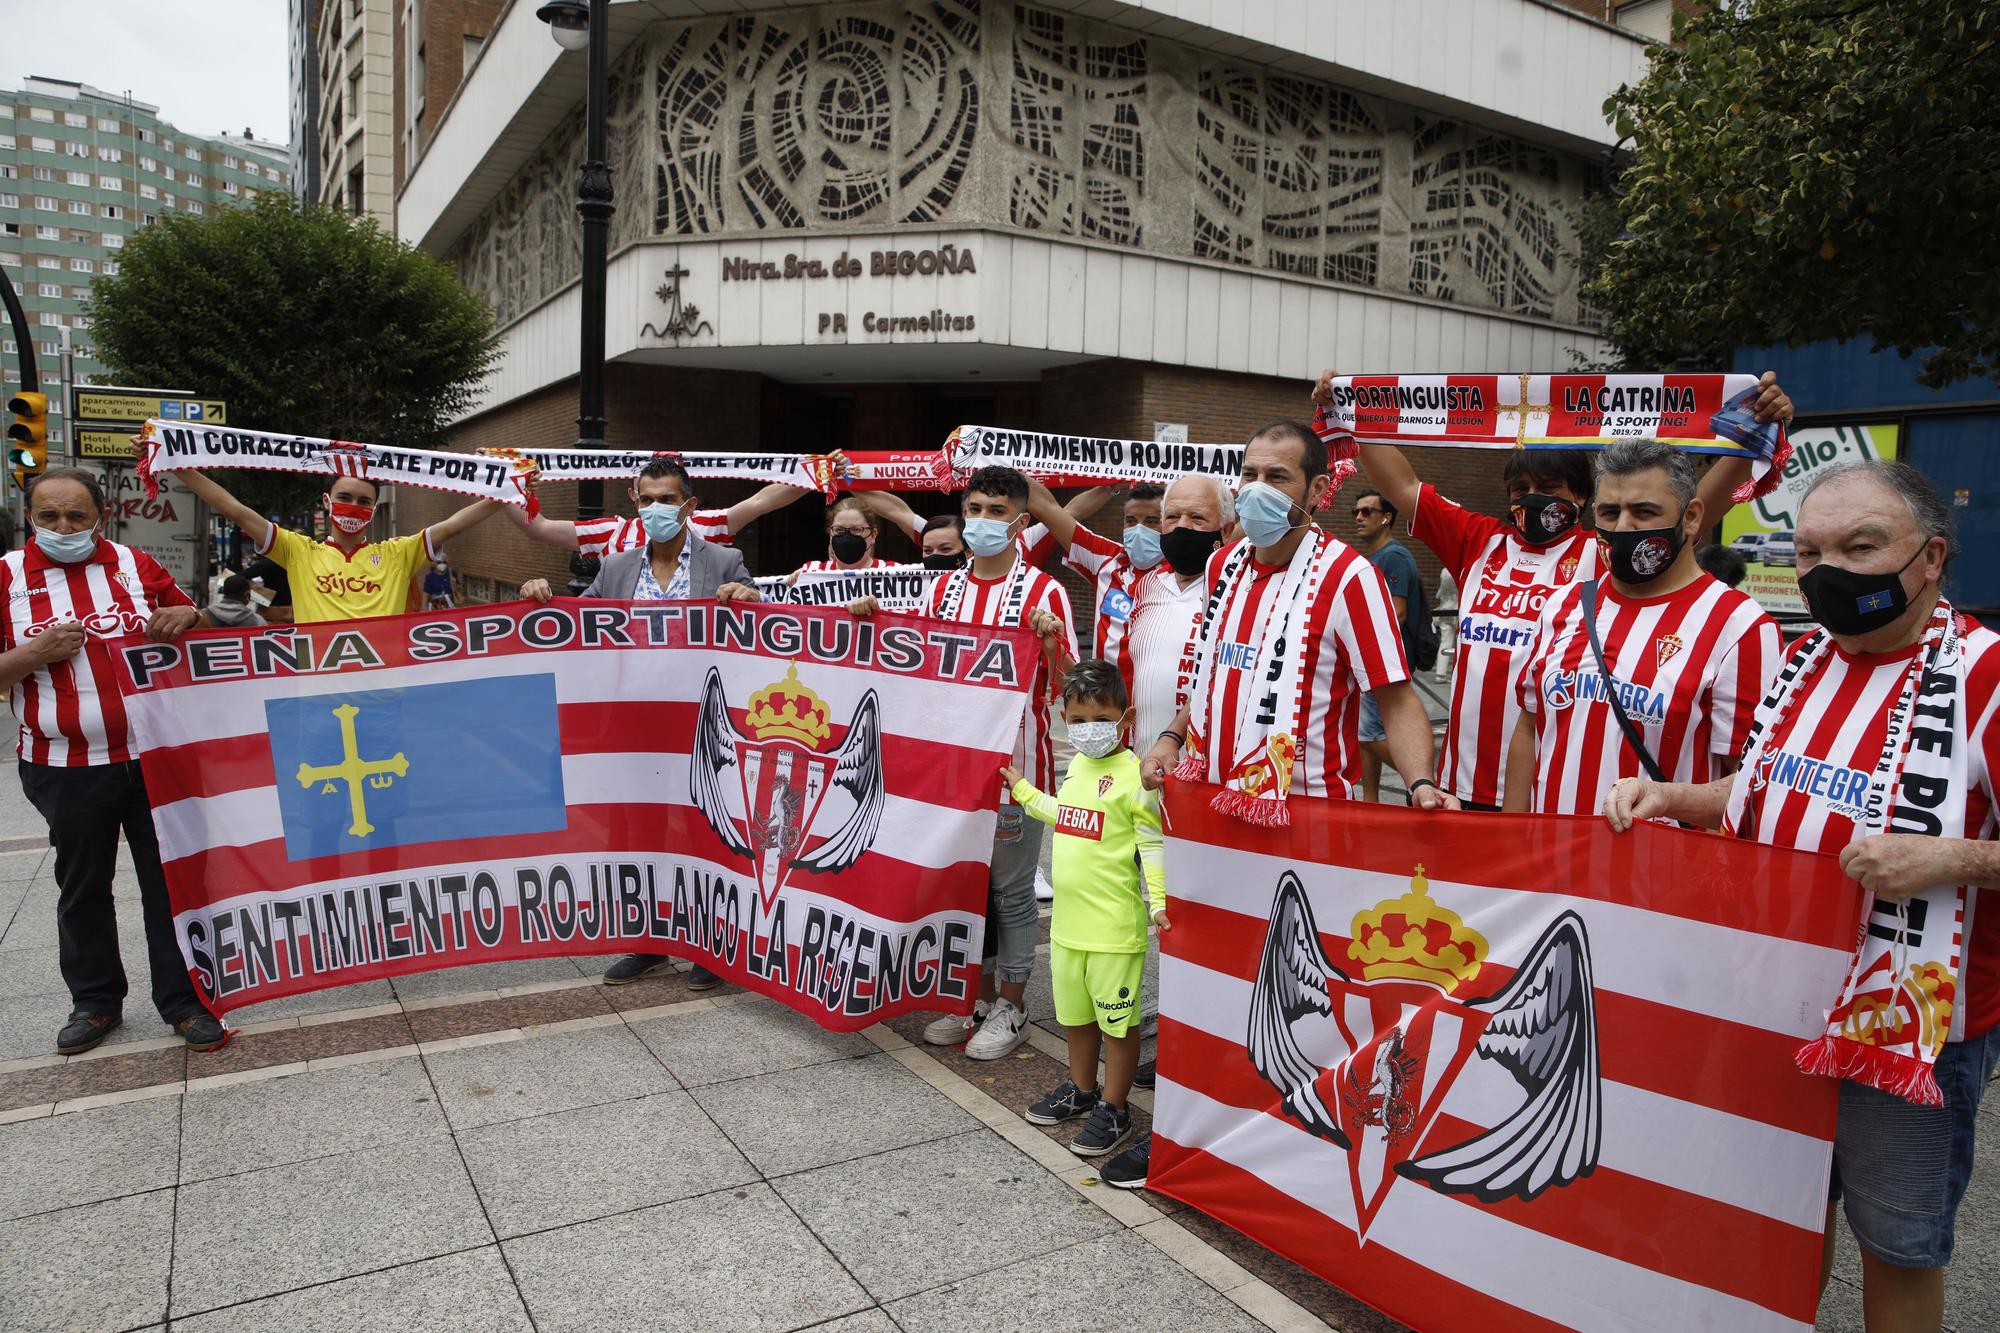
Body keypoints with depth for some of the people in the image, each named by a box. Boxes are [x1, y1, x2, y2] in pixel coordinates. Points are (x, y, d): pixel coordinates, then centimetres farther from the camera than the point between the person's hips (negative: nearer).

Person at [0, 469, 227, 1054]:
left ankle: (182, 998, 17)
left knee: (170, 880, 6)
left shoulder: (136, 566, 4)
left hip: (152, 757, 1)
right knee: (83, 889, 14)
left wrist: (186, 617, -8)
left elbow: (194, 624, 14)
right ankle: (95, 1001, 29)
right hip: (66, 770, 0)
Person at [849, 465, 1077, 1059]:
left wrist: (1051, 641, -26)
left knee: (1011, 890, 6)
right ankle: (979, 997, 30)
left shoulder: (1044, 592, -7)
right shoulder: (943, 589, 9)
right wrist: (874, 621, 4)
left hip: (1015, 765, -5)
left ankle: (1011, 1007, 21)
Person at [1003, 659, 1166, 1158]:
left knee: (1117, 1020, 6)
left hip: (1114, 926, -8)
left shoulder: (1133, 775, -16)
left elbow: (1154, 845, -16)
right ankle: (1080, 1089, 40)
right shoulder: (1076, 767, 8)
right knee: (1075, 1014, 22)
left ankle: (1113, 1109, 21)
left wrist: (1159, 901, -25)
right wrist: (1023, 790, 33)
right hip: (1068, 919, 8)